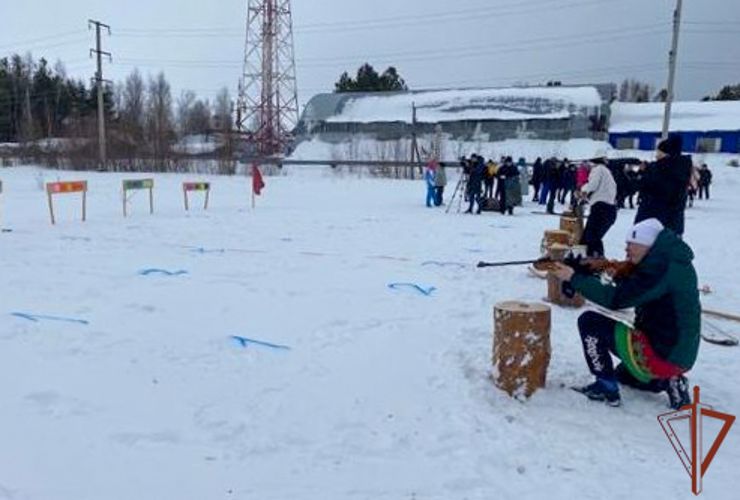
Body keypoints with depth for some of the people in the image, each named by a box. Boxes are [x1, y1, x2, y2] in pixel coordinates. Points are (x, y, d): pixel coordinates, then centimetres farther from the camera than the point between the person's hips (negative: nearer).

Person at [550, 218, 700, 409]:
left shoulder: (661, 268, -22)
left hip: (662, 355, -10)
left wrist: (575, 278, -19)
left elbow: (616, 299, -24)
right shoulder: (669, 261, 8)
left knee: (590, 322, -9)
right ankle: (668, 381, 12)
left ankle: (606, 388, -3)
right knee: (624, 373, 35)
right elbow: (630, 292, 13)